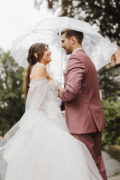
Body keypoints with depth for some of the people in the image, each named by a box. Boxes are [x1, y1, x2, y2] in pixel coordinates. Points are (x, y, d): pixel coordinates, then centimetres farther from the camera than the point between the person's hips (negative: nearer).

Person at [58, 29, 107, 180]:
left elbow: (72, 90, -28)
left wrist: (61, 94, -8)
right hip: (95, 120, 10)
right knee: (96, 161, 16)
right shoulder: (87, 59, 19)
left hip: (82, 122, -10)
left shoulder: (75, 58, -14)